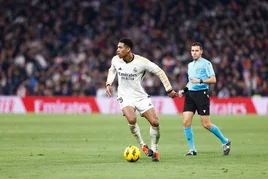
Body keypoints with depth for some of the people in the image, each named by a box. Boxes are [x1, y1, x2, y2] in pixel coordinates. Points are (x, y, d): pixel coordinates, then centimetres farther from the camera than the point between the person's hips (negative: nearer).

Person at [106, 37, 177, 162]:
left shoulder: (141, 62, -17)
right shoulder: (115, 60, -6)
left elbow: (159, 72, -7)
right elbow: (112, 71, 19)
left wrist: (169, 90, -5)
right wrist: (108, 84, 3)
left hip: (141, 97, 0)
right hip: (125, 97, 0)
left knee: (155, 122, -8)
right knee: (131, 120, -27)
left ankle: (154, 149, 15)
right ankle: (142, 145, -5)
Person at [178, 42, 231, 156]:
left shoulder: (206, 63, -4)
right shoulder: (190, 65, 18)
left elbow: (213, 80, -11)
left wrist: (200, 81, -22)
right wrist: (184, 90, 16)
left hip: (201, 94, -7)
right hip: (190, 94, 7)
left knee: (206, 124, -6)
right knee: (186, 122, -6)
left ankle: (225, 142, 14)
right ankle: (192, 149, 2)